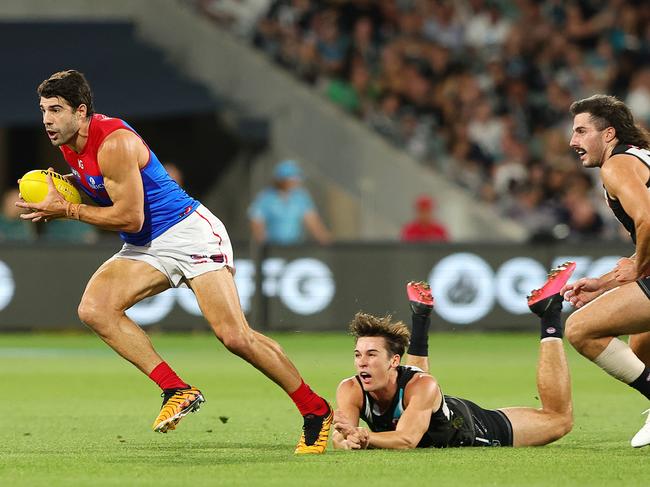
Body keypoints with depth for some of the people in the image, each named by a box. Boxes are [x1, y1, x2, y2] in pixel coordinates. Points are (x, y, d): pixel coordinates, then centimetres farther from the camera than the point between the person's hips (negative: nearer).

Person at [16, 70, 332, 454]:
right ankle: (177, 391, -13)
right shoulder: (69, 144, 4)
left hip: (190, 234, -9)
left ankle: (316, 411, 0)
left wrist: (67, 210, -17)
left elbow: (130, 218, -23)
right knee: (94, 309, -16)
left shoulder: (115, 142, -23)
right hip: (145, 249, 9)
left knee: (235, 336, -16)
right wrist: (60, 192, 2)